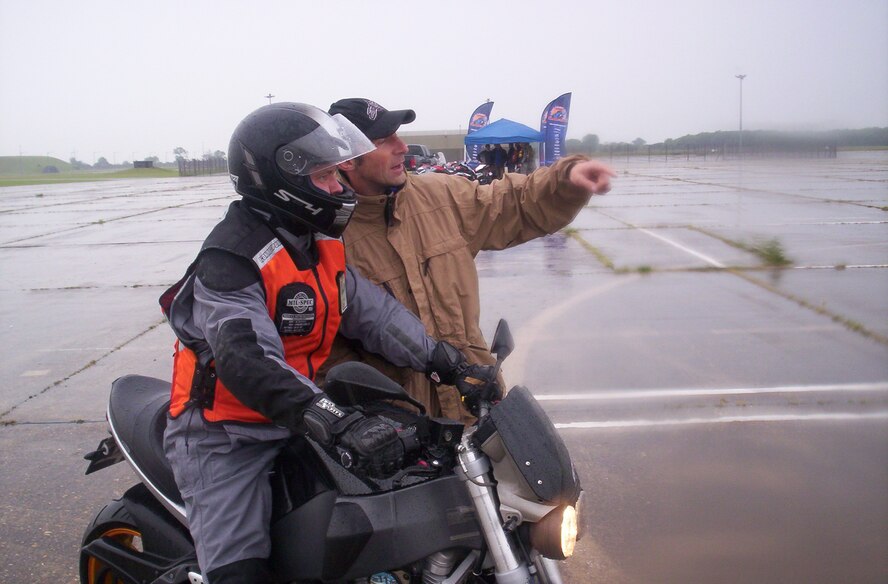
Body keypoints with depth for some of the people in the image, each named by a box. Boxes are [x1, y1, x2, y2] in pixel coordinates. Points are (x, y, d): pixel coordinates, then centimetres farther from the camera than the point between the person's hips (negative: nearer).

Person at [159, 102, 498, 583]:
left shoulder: (319, 245, 4)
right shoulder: (230, 260, -24)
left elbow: (372, 310, -2)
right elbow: (249, 362, -36)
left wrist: (449, 365, -12)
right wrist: (343, 425, -46)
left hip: (297, 423, 8)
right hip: (226, 437, -8)